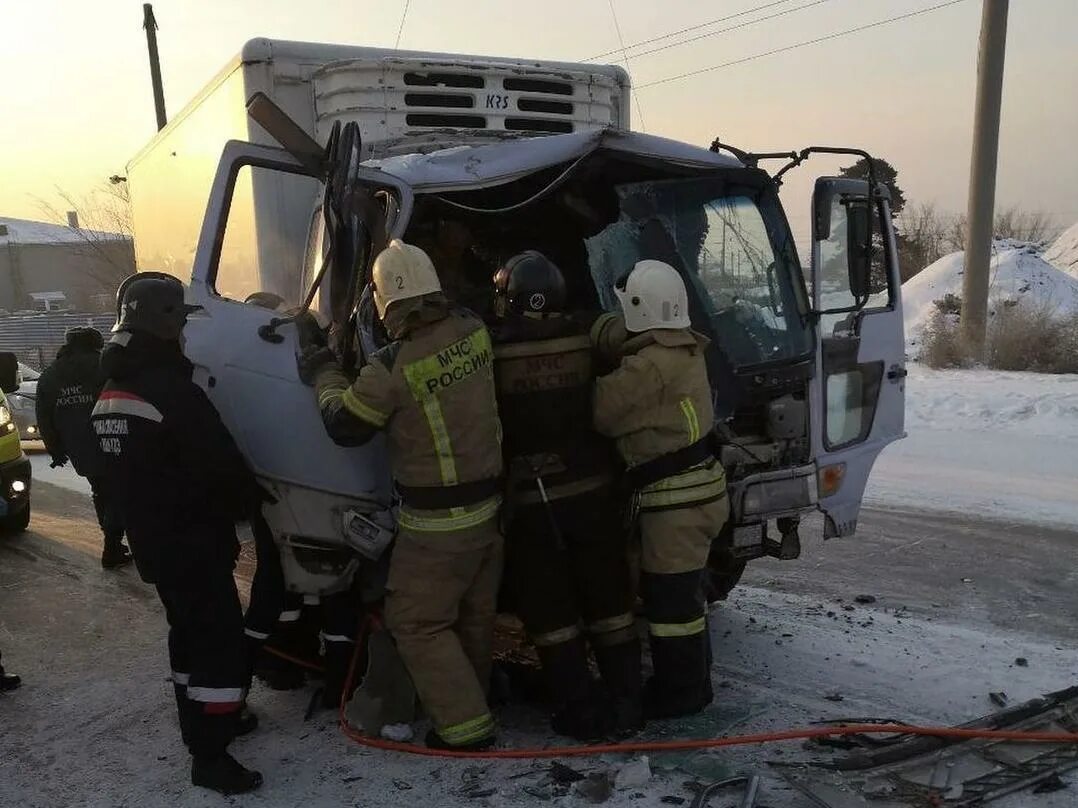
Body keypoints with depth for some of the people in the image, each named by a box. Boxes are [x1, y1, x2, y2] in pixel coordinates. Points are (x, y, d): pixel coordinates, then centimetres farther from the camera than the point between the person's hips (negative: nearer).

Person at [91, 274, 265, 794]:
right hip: (193, 544, -9)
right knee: (220, 642, -1)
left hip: (152, 544, 9)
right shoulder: (171, 391, -23)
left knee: (190, 633, 22)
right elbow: (222, 466, -21)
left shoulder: (110, 395, 8)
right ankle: (209, 756, 4)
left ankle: (201, 724, 35)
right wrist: (254, 500, -3)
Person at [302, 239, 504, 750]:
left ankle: (465, 725, 11)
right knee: (475, 614, 21)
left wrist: (323, 373, 9)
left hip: (436, 521, -7)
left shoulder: (392, 368, -22)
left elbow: (345, 425, -7)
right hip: (488, 504, 7)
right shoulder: (473, 332, -5)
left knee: (416, 621, 8)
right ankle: (471, 697, 38)